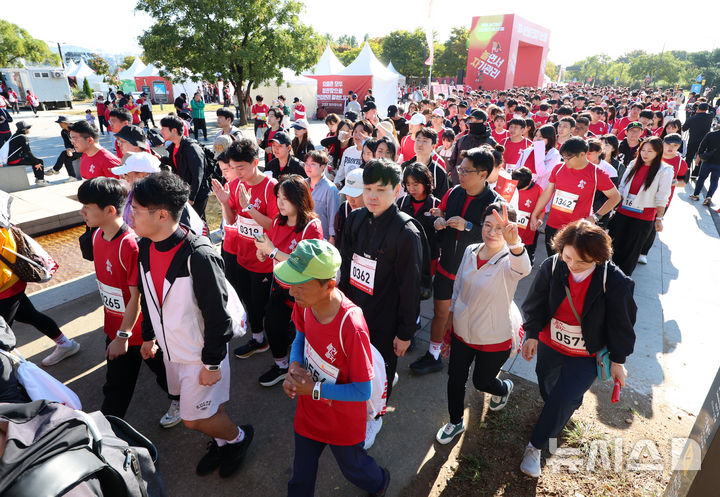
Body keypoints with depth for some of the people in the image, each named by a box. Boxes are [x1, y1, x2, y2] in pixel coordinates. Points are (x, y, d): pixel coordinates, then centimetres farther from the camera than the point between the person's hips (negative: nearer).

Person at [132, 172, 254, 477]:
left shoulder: (198, 256, -31)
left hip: (200, 354, -7)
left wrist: (212, 363, -17)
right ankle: (221, 441, 50)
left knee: (194, 419, 7)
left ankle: (238, 437, 35)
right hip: (171, 349, 7)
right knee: (206, 405, 24)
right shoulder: (144, 247, -6)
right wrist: (148, 337, 17)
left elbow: (217, 315, -24)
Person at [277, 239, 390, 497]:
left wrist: (314, 389, -25)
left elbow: (362, 392, -27)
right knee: (302, 471, 25)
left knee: (352, 466, 27)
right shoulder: (306, 302, -20)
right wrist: (294, 366, -15)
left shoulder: (351, 327, -39)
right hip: (308, 410, 4)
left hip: (342, 421, -4)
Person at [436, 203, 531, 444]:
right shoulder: (470, 251, -7)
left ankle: (504, 389, 56)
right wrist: (450, 317, 13)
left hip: (494, 339, -4)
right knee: (455, 379, 15)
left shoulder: (509, 260, -23)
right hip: (462, 332, 4)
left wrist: (514, 242, -69)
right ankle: (455, 422, 42)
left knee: (481, 382, 19)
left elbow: (523, 268, -49)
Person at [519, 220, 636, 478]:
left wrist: (618, 360, -1)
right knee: (548, 389, 23)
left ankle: (536, 446, 15)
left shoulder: (615, 282, -25)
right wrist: (532, 334, -6)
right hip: (550, 343, 3)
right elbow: (536, 303, -5)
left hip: (586, 355, -3)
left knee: (564, 400, -7)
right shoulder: (552, 266, -20)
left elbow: (621, 322, -10)